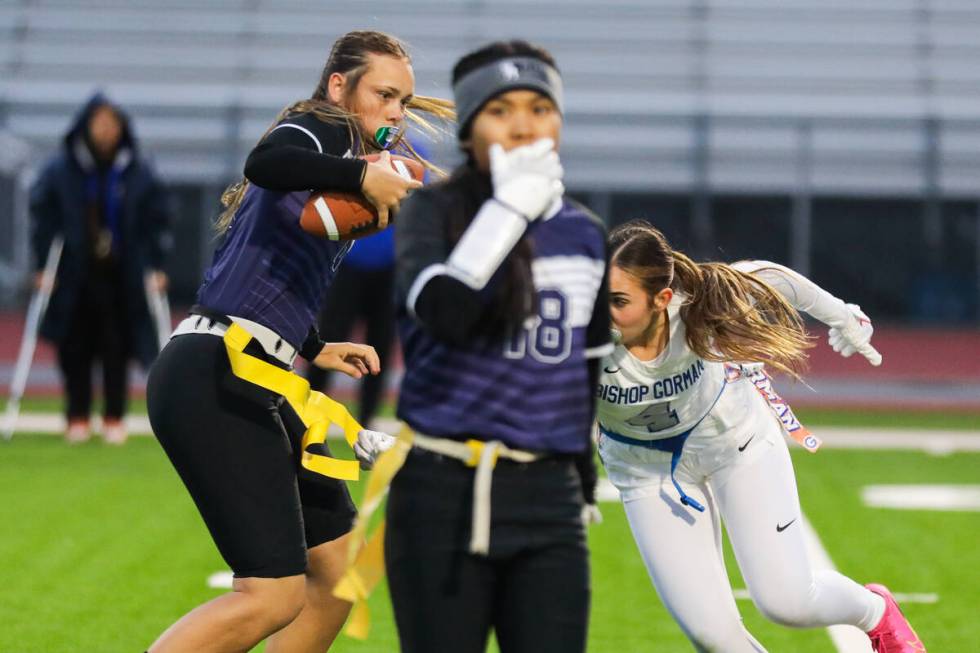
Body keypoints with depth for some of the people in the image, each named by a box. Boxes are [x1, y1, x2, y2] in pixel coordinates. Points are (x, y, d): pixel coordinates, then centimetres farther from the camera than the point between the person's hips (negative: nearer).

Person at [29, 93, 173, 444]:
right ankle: (77, 418, 12)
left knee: (116, 348, -1)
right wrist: (43, 265, -2)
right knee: (74, 347, 1)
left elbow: (158, 218, 6)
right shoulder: (61, 171, -1)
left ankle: (114, 419, 10)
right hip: (75, 274, 0)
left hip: (122, 274, 0)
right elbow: (42, 216, 3)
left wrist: (157, 266, 1)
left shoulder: (139, 172, 2)